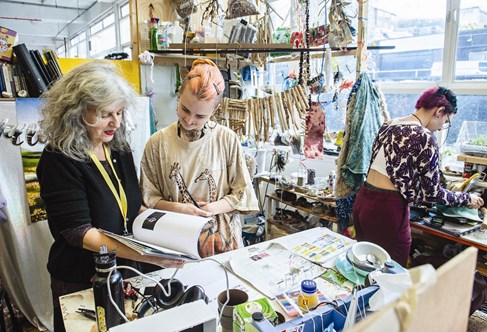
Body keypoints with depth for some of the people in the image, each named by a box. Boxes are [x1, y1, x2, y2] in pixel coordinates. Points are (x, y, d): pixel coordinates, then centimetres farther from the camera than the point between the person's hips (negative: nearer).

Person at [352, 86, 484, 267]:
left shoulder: (388, 125, 10)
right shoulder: (425, 138, -12)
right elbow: (432, 191, -5)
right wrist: (466, 198, 11)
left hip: (362, 202, 8)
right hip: (386, 211, -8)